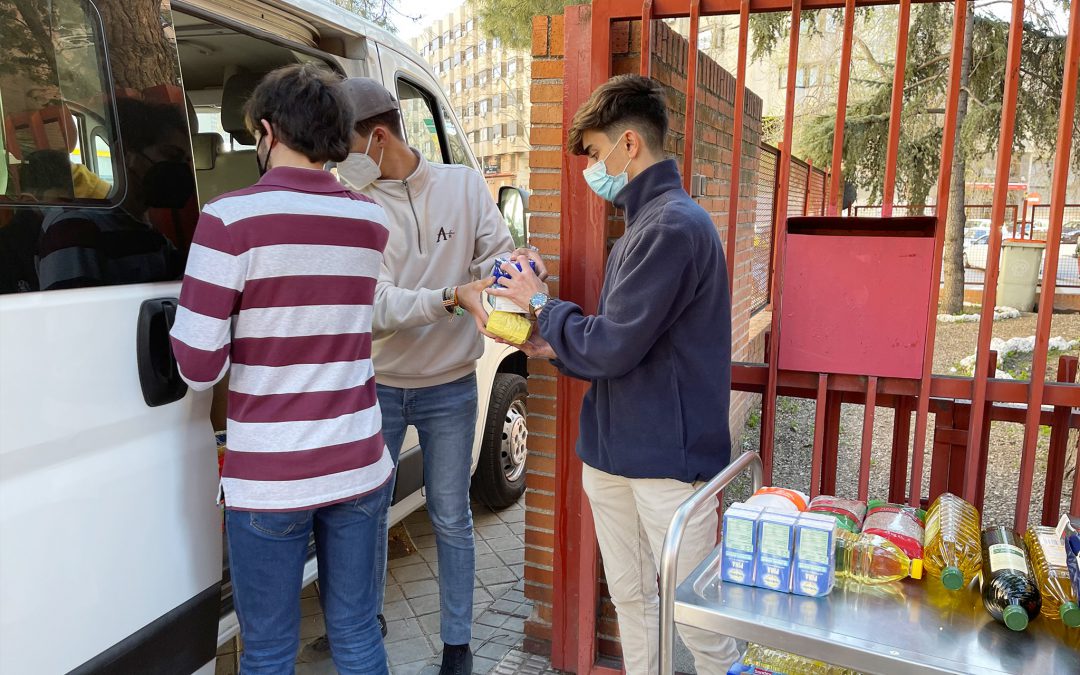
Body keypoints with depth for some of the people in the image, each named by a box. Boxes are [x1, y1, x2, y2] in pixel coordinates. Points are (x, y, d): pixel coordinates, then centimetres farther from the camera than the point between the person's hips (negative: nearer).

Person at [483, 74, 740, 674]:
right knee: (632, 601, 18)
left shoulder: (674, 225, -17)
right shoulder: (644, 224, 14)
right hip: (615, 453, 9)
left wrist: (541, 302, -5)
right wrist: (552, 347, 7)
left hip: (670, 459, -9)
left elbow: (610, 348, -20)